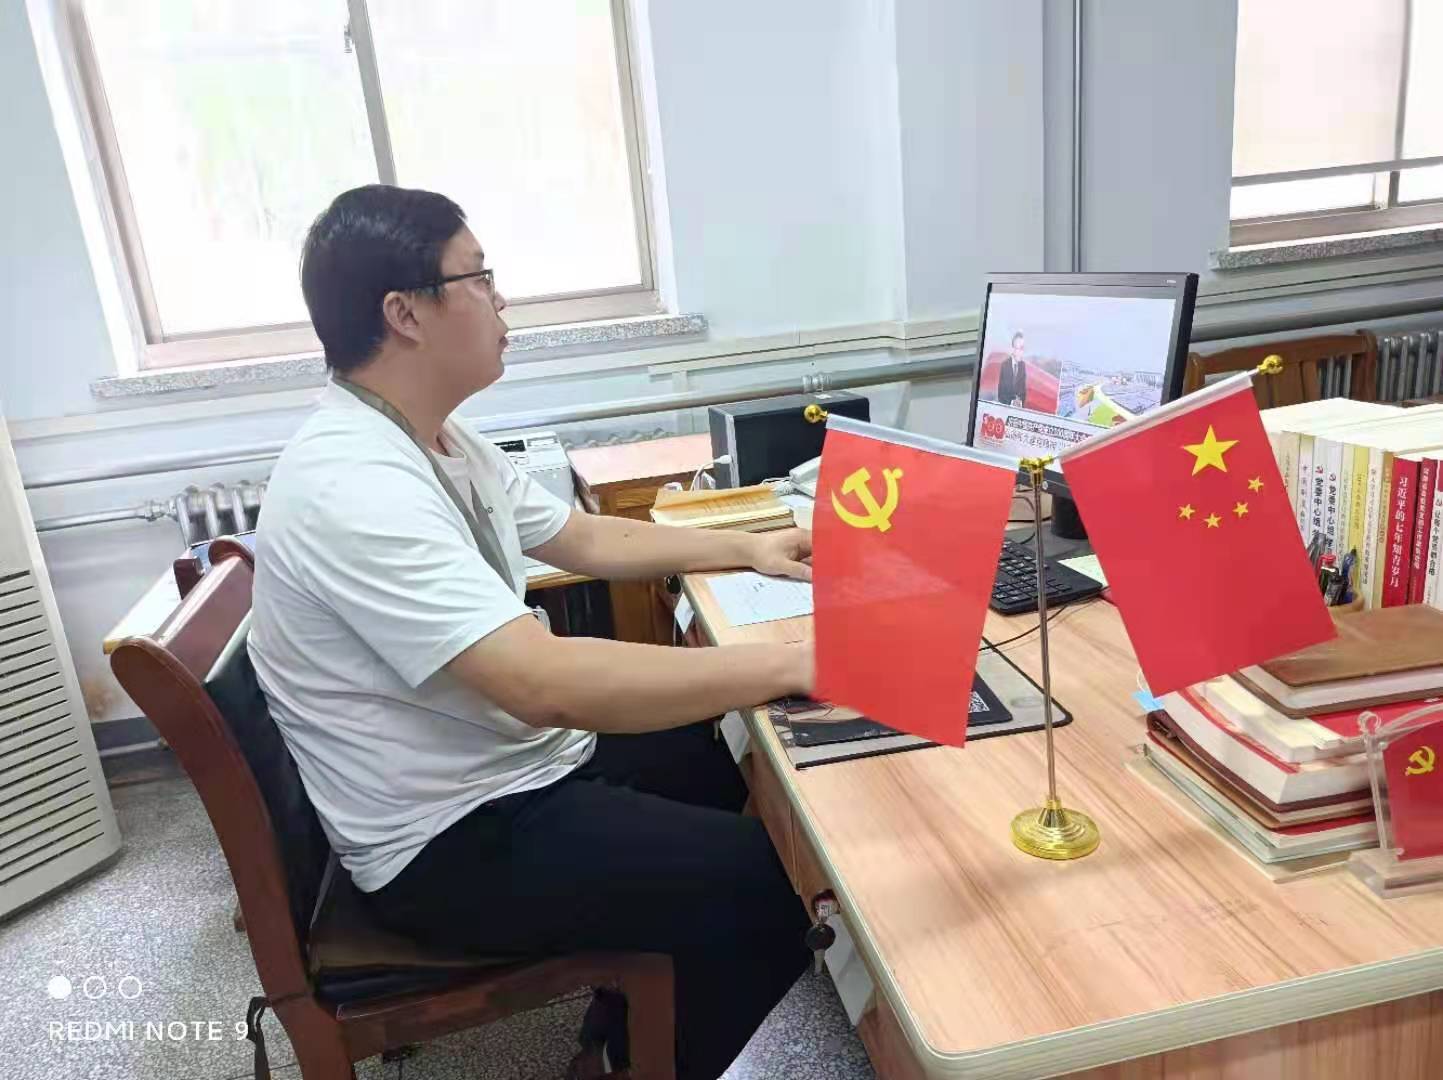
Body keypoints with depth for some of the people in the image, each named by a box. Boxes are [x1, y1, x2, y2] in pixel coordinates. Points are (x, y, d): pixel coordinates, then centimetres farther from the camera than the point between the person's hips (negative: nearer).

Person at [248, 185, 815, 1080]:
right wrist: (790, 665, -33)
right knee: (778, 883, -13)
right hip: (455, 841, -10)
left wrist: (748, 550, 10)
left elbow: (583, 539, 15)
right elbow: (547, 684, -37)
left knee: (738, 757, 20)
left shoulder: (437, 440, 4)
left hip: (513, 761, 10)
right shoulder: (355, 489, -29)